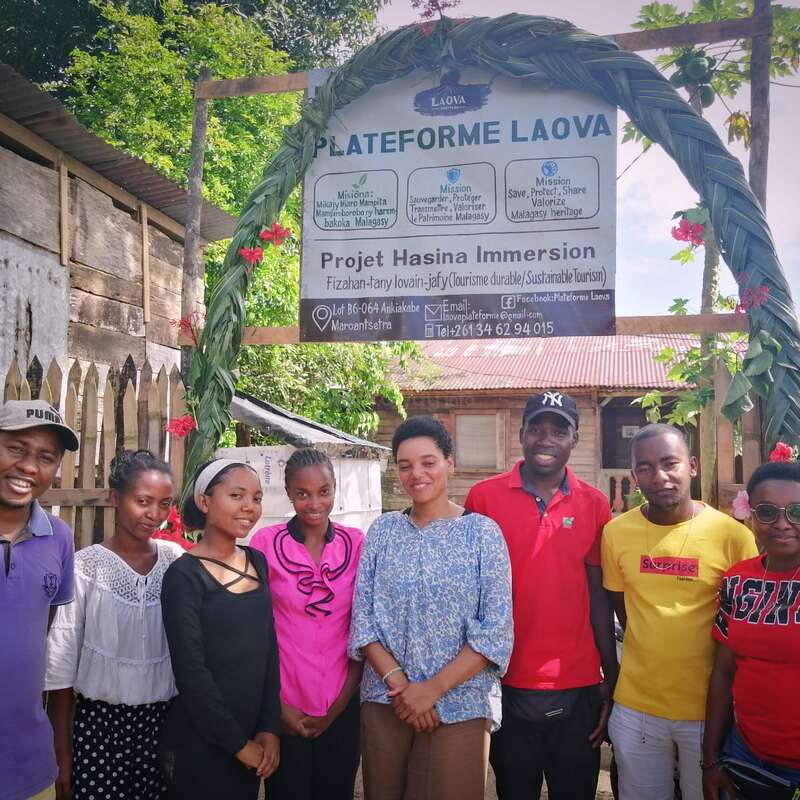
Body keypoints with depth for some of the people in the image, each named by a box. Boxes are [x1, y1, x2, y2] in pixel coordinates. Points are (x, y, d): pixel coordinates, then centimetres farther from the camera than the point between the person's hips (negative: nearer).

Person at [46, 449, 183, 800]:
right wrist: (62, 753, -4)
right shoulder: (86, 565, -11)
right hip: (100, 720, -2)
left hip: (163, 718, 3)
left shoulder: (176, 559, -3)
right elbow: (60, 661, -6)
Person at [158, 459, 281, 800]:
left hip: (253, 737, 6)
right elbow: (190, 672, -17)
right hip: (198, 744, -6)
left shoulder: (258, 562, 4)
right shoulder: (184, 575, -15)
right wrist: (238, 743, -12)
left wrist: (269, 727, -2)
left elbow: (269, 648, 5)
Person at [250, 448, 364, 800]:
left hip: (341, 707, 2)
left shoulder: (356, 543, -2)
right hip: (285, 709, -2)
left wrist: (341, 702, -1)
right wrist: (277, 704, -5)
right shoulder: (266, 542, -8)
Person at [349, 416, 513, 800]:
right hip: (385, 702, 3)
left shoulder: (482, 532, -5)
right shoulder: (382, 530, 4)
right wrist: (397, 680, -11)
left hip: (459, 706, -2)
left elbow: (496, 629, -10)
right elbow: (362, 617, 1)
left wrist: (433, 688, -14)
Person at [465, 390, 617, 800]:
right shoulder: (484, 497, -5)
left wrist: (612, 677, 4)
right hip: (507, 686, -1)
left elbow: (598, 594, 5)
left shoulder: (595, 504, 1)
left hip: (579, 689, 2)